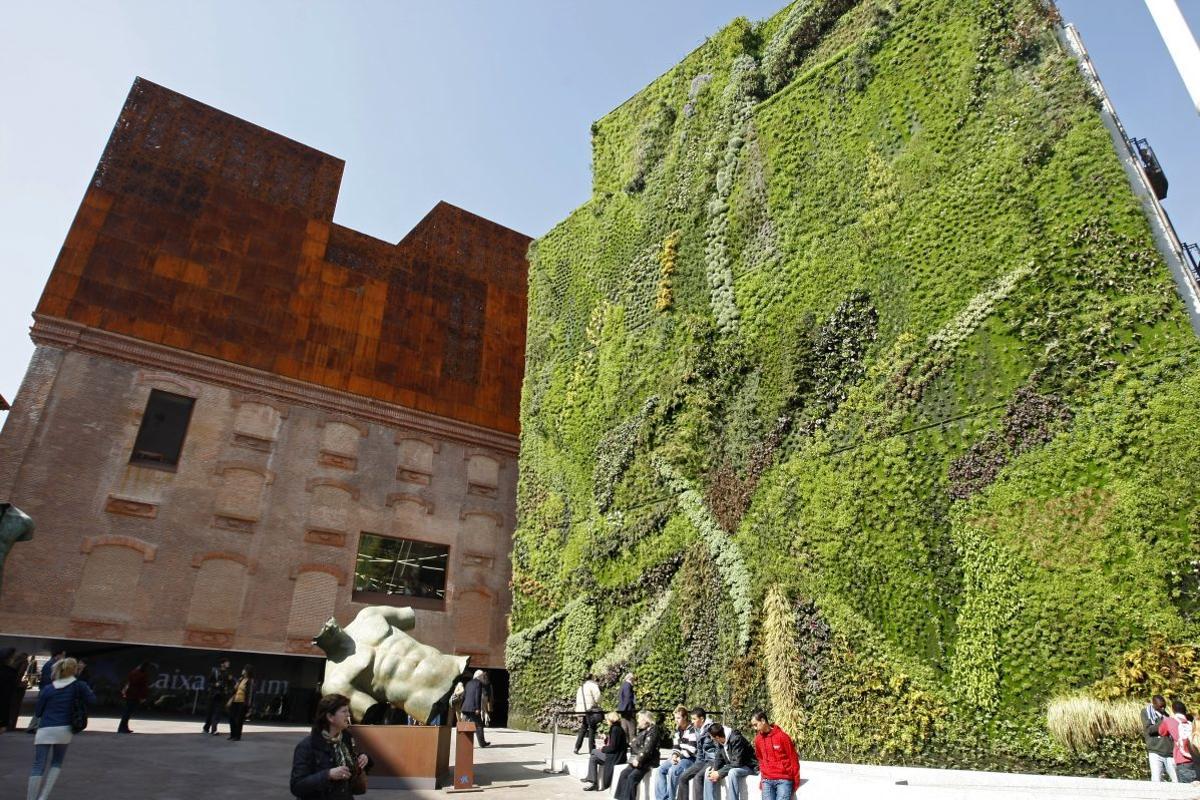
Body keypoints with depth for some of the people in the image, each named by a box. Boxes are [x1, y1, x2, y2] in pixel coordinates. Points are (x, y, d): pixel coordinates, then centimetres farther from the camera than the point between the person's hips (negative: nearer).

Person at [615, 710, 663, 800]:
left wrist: (639, 760, -21)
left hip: (647, 762, -8)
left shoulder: (652, 730, -8)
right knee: (624, 774, -12)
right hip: (637, 761, 8)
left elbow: (647, 748, -18)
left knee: (632, 777, -24)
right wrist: (634, 759, 3)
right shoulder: (641, 730, 19)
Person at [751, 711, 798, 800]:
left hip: (783, 780, -4)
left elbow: (793, 759, -3)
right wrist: (762, 777, 12)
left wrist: (796, 782, 0)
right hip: (767, 781, 4)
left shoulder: (782, 736, -8)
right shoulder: (758, 739, 6)